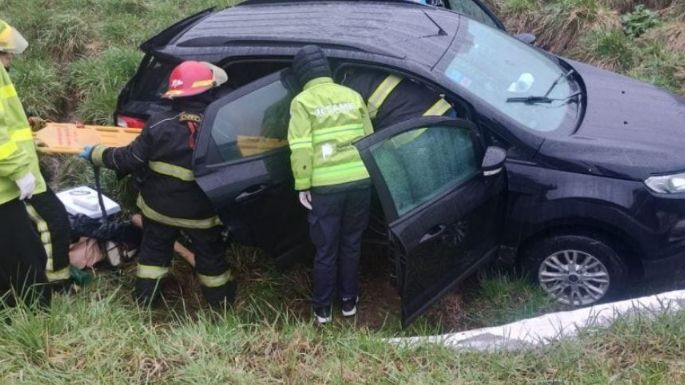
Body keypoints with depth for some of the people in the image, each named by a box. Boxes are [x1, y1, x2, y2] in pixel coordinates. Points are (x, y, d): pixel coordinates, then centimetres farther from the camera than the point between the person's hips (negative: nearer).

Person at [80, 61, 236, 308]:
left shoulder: (159, 124, -17)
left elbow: (130, 159, -12)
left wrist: (95, 154, 1)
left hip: (159, 207, 1)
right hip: (201, 212, -1)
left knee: (154, 250, 23)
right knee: (210, 256, 19)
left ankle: (145, 299, 33)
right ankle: (221, 301, 33)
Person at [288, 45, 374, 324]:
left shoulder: (302, 102, -3)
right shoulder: (353, 96, 10)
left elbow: (301, 148, -10)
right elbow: (369, 139, 13)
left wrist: (302, 186, -5)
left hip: (325, 185, -3)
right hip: (360, 180, 3)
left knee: (326, 248, 9)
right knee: (351, 243, 18)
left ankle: (322, 308, 20)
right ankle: (349, 301, 29)